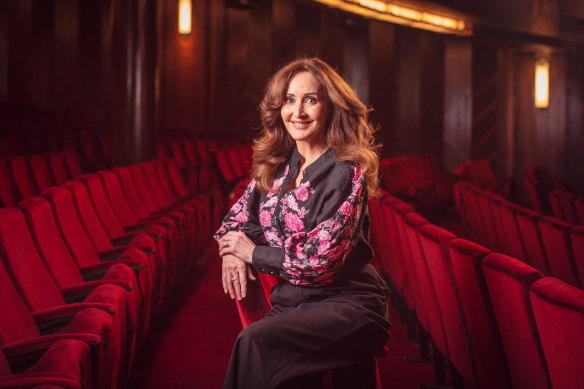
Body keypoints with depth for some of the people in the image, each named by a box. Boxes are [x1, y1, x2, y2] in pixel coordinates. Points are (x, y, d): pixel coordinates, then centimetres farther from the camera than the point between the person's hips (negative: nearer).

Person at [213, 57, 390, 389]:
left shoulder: (347, 172, -10)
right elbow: (236, 219, 20)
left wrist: (252, 252, -4)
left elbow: (320, 261, -16)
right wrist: (232, 253, -4)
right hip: (290, 305, 5)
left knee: (255, 342, -33)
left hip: (347, 305, -5)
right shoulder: (276, 167, 10)